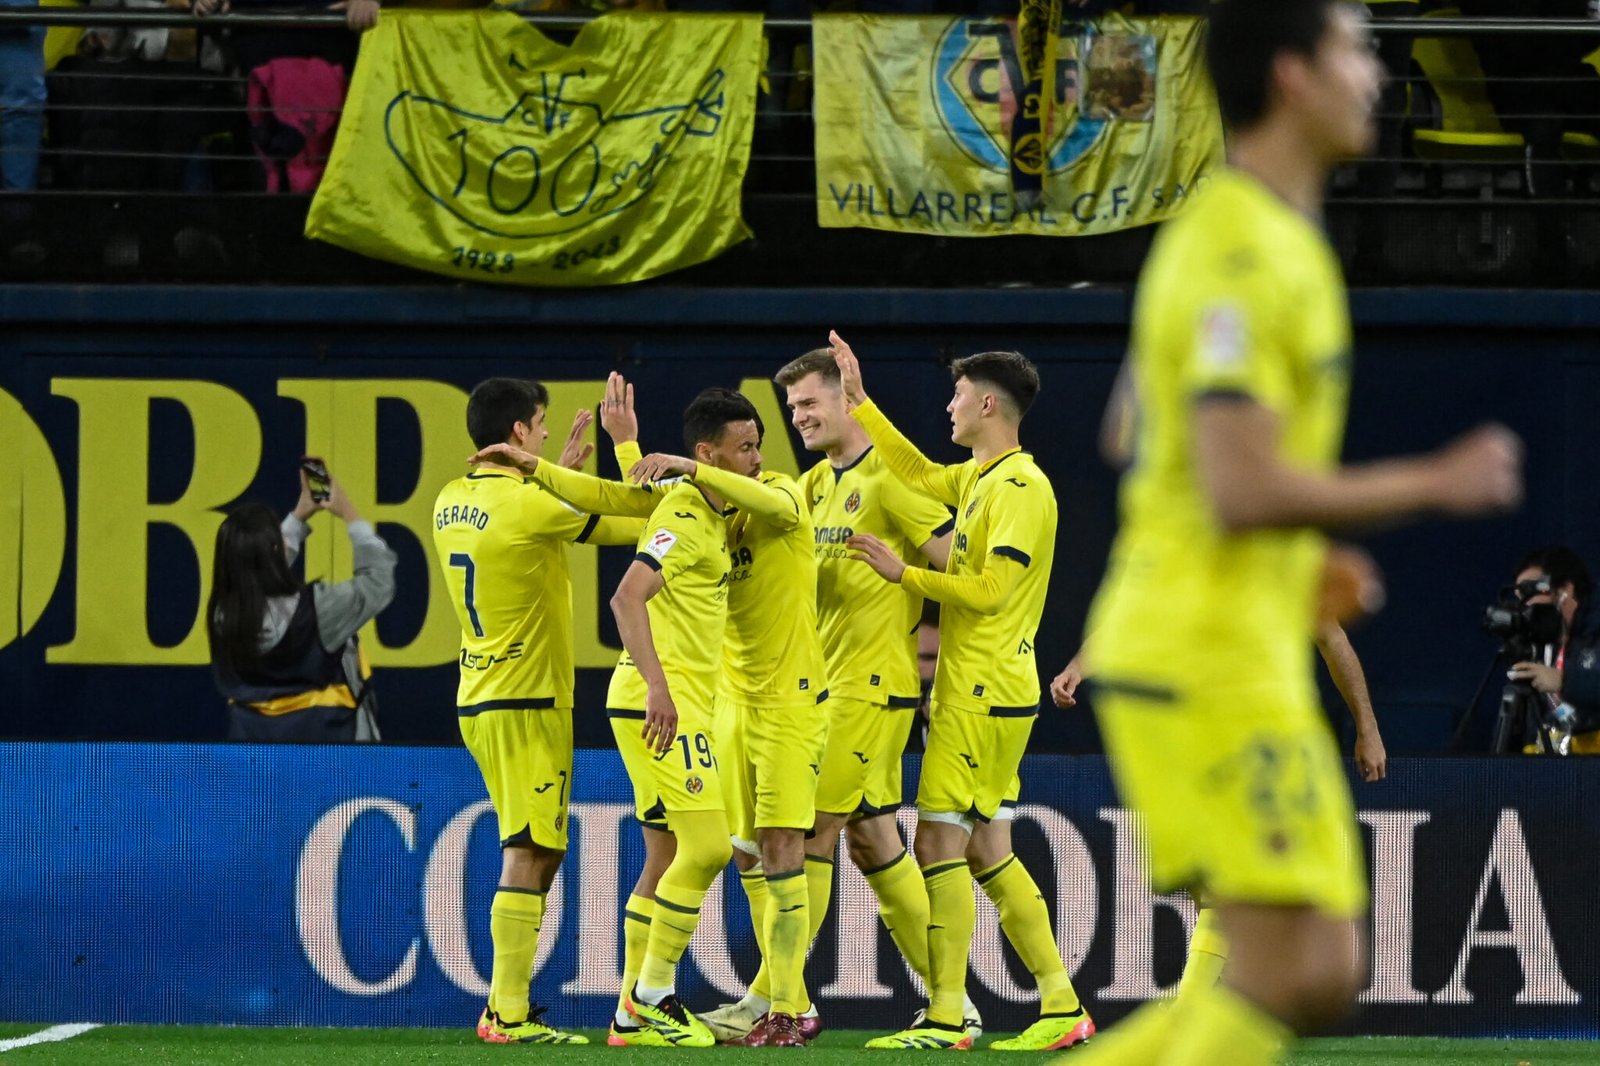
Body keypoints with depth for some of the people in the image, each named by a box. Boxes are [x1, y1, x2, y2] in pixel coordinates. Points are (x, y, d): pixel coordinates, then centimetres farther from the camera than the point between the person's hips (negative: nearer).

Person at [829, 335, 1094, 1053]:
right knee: (979, 848, 11)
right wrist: (860, 401, 30)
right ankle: (1061, 1004, 12)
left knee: (939, 840, -11)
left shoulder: (1019, 486, -14)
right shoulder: (979, 478, 14)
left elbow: (991, 589, -20)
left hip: (986, 693, -10)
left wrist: (904, 573, -16)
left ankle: (946, 1018, -11)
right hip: (971, 690, 10)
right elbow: (918, 475, 31)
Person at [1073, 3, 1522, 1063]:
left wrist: (1305, 563, 16)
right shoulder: (1247, 254, -15)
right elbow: (1244, 490, -23)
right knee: (1290, 972, -10)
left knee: (1321, 976, 8)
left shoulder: (1250, 235, 17)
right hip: (1206, 665, -10)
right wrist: (1432, 484, -13)